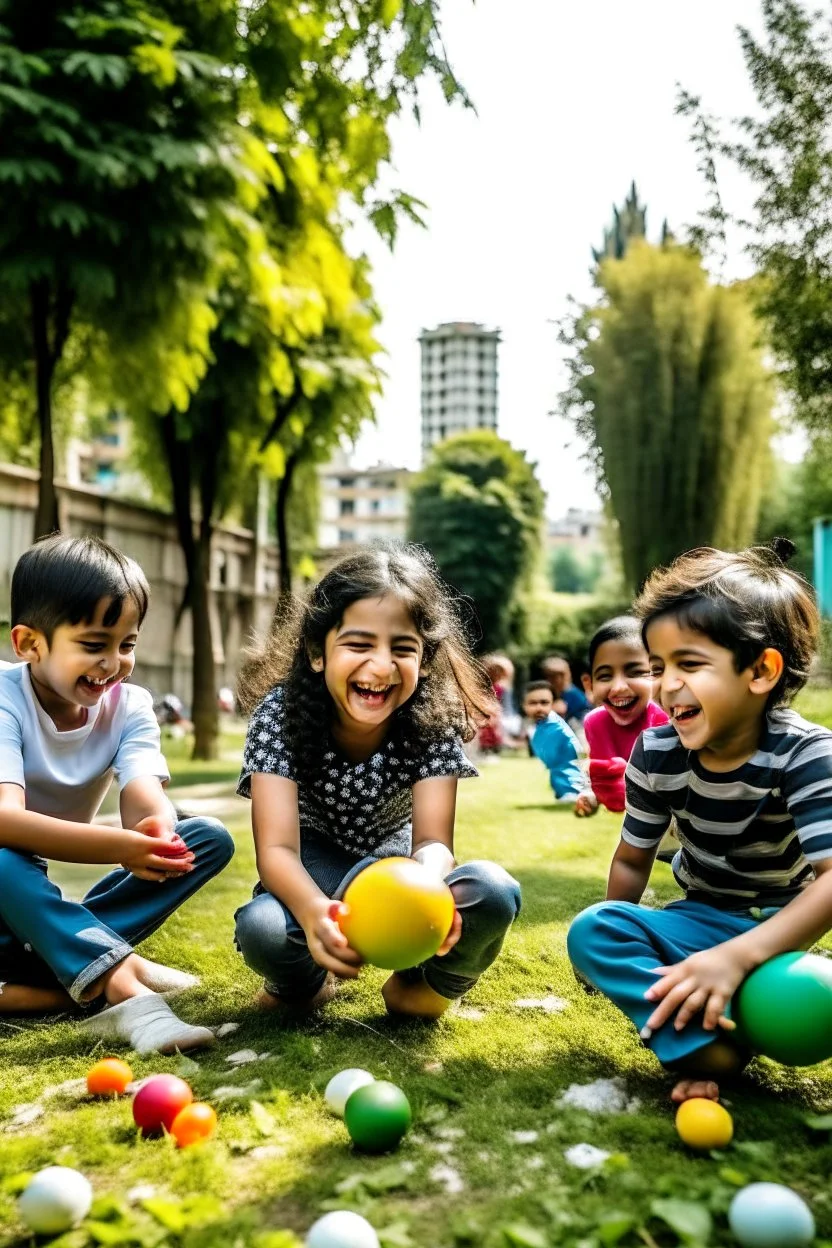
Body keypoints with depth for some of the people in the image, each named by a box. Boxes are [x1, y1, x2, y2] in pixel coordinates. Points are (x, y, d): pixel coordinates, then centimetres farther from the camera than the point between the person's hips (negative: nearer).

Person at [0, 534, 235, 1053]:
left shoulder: (130, 705, -5)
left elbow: (145, 797, -22)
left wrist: (155, 831, -47)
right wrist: (117, 845, -48)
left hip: (62, 901, 5)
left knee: (211, 838, -16)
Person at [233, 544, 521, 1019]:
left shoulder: (434, 718, -20)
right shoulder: (281, 712, -24)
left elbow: (433, 840, -25)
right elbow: (276, 848, -32)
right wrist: (314, 910, -57)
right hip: (315, 869, -1)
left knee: (493, 893, -31)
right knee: (260, 928, -36)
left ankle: (421, 983, 2)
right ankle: (304, 980, 3)